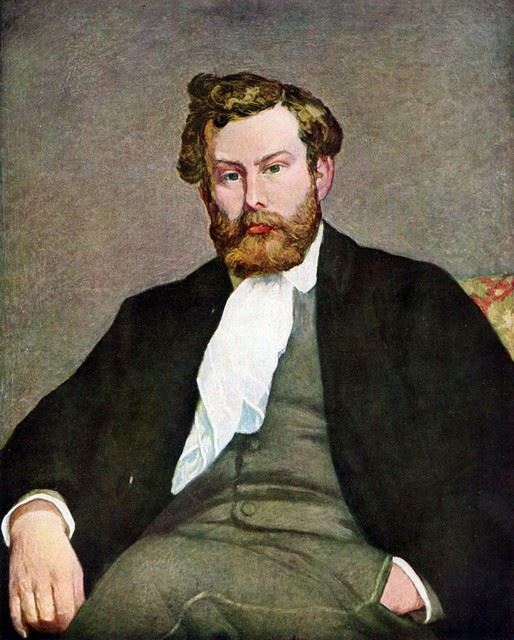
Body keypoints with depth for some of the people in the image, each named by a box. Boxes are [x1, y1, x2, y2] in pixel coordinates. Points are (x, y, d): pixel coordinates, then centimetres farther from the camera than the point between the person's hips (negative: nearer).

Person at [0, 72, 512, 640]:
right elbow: (66, 419, 11)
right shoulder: (156, 316, 22)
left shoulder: (415, 297, 12)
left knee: (158, 586, -33)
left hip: (339, 564, -3)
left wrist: (416, 580, -14)